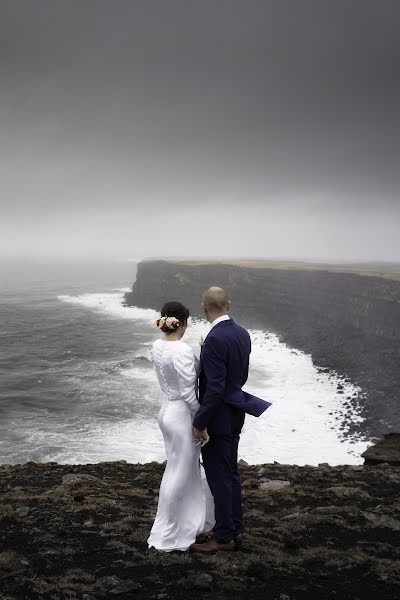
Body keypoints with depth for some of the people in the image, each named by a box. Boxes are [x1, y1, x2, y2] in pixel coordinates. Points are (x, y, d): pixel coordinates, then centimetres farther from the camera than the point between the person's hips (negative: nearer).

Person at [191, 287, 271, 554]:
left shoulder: (215, 339, -24)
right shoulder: (242, 334, 3)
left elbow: (215, 389, -25)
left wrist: (199, 423, -17)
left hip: (218, 419, -9)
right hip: (234, 415, 9)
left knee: (220, 478, 2)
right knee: (230, 474, 17)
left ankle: (223, 537, 14)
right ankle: (234, 530, 28)